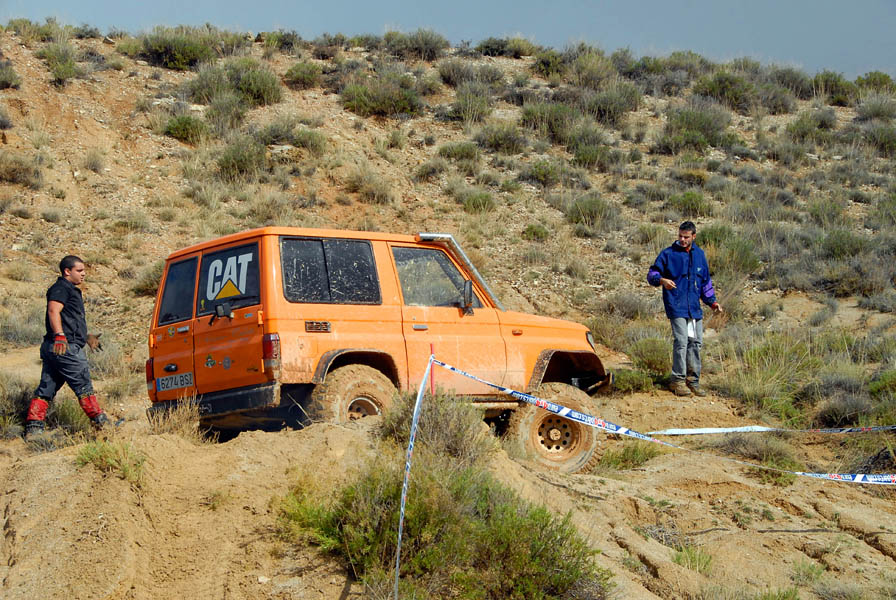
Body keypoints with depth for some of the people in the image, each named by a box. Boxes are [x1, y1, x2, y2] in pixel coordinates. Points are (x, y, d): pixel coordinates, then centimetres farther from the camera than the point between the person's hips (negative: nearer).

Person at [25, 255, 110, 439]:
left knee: (46, 388, 5)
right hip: (66, 348, -10)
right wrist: (60, 336, -32)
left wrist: (86, 336, 43)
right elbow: (53, 311, -21)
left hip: (53, 348, 10)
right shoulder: (61, 288, -6)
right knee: (83, 386, -5)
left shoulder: (70, 290, 27)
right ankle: (100, 422, -1)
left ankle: (33, 428, 3)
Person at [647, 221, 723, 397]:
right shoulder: (668, 254, -2)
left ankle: (693, 380, 14)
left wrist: (712, 302, 18)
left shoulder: (699, 254, 13)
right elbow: (652, 273, 0)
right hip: (676, 306, -5)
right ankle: (678, 380, -6)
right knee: (681, 341, -13)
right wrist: (661, 280, -21)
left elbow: (706, 281, 23)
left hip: (695, 308, 5)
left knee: (695, 343, 5)